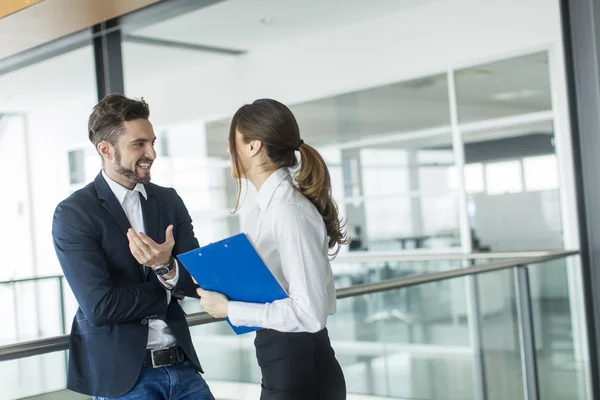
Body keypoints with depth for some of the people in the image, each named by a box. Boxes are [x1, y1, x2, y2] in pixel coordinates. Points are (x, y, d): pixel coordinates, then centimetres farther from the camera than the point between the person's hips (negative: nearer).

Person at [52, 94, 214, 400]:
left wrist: (167, 268, -21)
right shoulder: (73, 214, -10)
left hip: (181, 364, 4)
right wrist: (172, 290, -6)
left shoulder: (169, 201, 5)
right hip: (120, 374, -4)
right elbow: (100, 306, -17)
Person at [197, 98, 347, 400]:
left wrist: (230, 310, -19)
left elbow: (309, 313, -25)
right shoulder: (263, 211, 8)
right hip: (281, 365, 9)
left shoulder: (289, 211, -21)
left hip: (302, 369, -9)